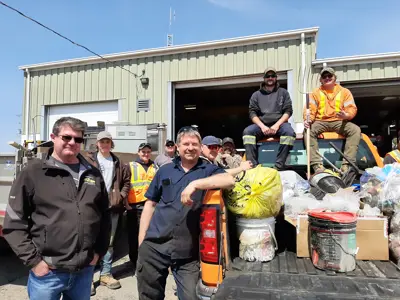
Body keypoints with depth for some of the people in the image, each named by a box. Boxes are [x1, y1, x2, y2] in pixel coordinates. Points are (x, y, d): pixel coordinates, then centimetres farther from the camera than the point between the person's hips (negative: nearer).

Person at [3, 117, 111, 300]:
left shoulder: (93, 174, 5)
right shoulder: (33, 172, -6)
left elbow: (104, 216, 12)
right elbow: (14, 222, -5)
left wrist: (99, 251, 7)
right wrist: (33, 260, -8)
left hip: (85, 270, 4)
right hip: (48, 273, -3)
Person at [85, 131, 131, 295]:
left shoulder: (118, 163, 10)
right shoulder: (89, 160, -1)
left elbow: (127, 180, 16)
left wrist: (121, 196, 4)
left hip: (112, 207, 4)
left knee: (109, 242, 13)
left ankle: (105, 274, 25)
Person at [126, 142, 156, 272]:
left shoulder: (155, 168, 14)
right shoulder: (131, 166, 4)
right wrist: (126, 203, -8)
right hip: (134, 206, -2)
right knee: (134, 235, 4)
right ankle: (135, 262, 19)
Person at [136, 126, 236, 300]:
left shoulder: (208, 170, 2)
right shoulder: (165, 171, 10)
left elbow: (230, 180, -19)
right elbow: (150, 204, 12)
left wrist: (195, 184, -28)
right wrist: (141, 241, 8)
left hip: (187, 252, -2)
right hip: (154, 246, 3)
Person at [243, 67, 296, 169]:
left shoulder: (283, 92, 16)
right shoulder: (256, 94, 16)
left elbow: (288, 111, 6)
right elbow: (252, 113, 6)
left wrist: (277, 125, -11)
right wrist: (262, 126, -12)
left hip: (279, 123, 0)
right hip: (261, 124, 1)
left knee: (289, 132, -34)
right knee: (247, 131, -29)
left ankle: (279, 166, -33)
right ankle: (253, 166, -33)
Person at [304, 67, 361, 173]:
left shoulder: (344, 91, 13)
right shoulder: (315, 93, 13)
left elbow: (352, 108, 3)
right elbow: (310, 109, 2)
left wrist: (346, 115, -21)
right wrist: (308, 119, -21)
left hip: (339, 122, 1)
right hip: (321, 122, 0)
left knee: (355, 130, -28)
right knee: (308, 130, -32)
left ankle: (346, 164, -32)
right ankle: (317, 165, -39)